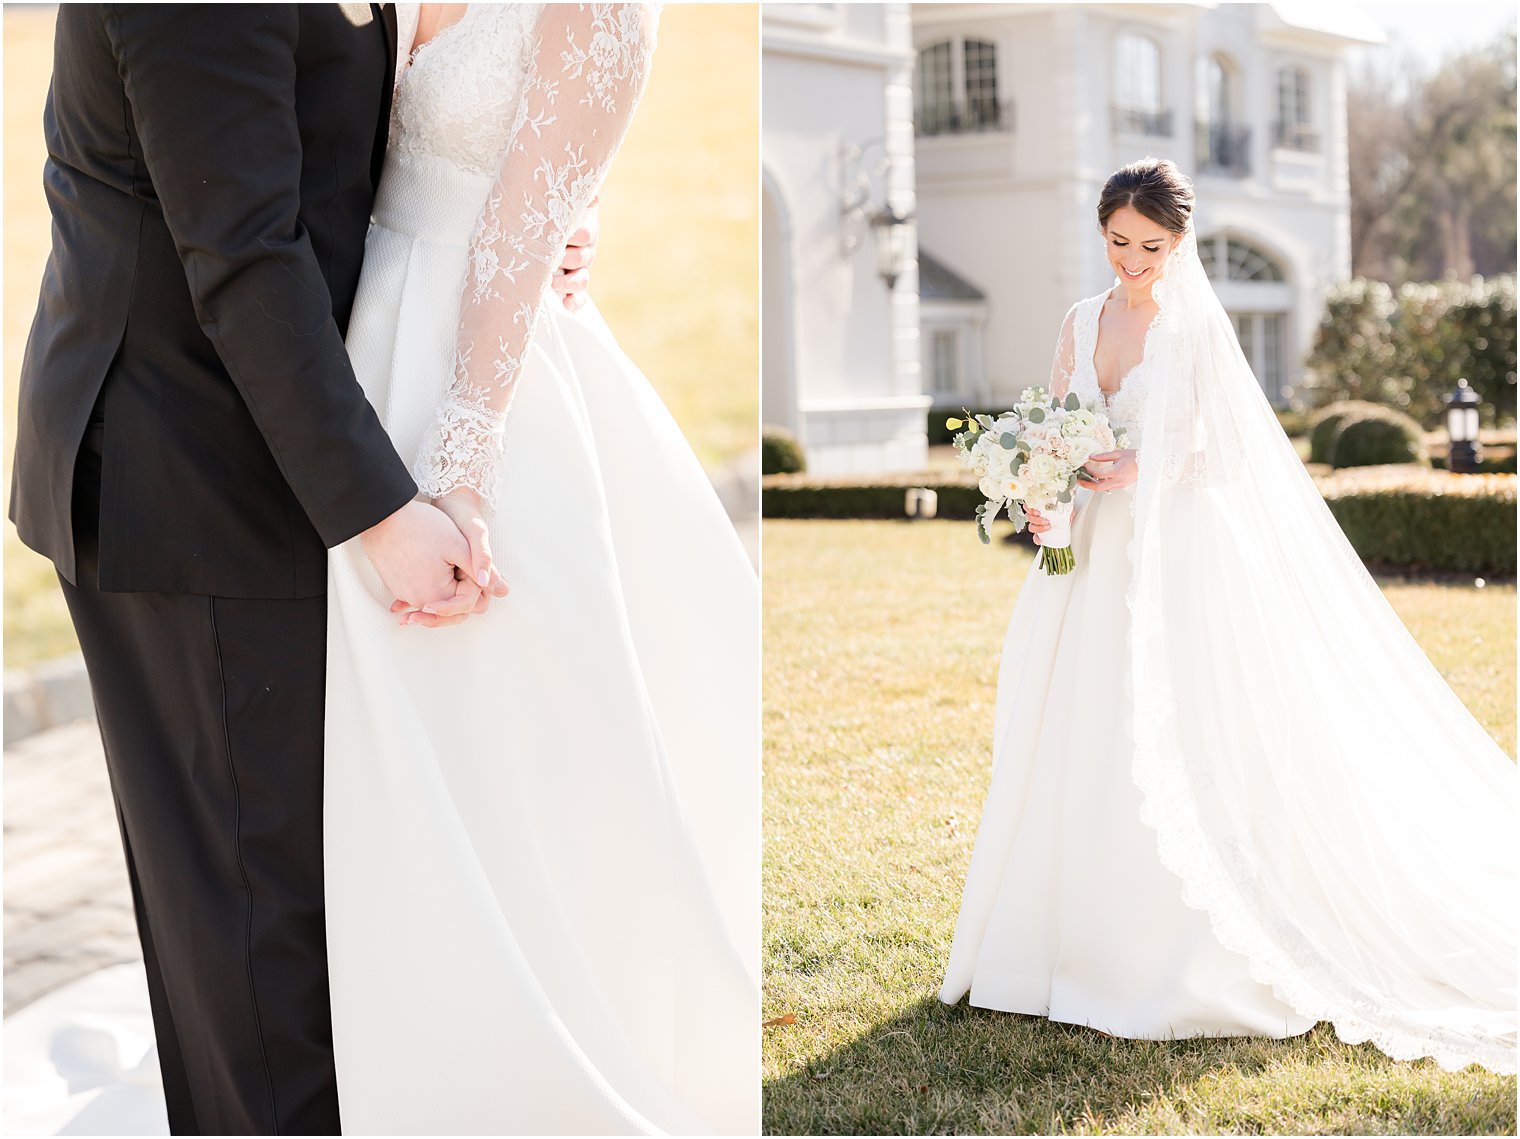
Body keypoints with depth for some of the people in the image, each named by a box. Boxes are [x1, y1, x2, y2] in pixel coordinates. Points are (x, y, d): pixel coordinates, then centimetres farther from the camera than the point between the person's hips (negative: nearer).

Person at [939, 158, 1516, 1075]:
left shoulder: (1199, 326, -4)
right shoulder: (1083, 323, 11)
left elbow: (1229, 452, -6)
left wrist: (1142, 470, -19)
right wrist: (1045, 497, -6)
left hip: (1182, 558, -5)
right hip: (1098, 555, 6)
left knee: (1179, 749, -7)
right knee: (1079, 748, 5)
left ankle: (1191, 960, 1)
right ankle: (1085, 941, 14)